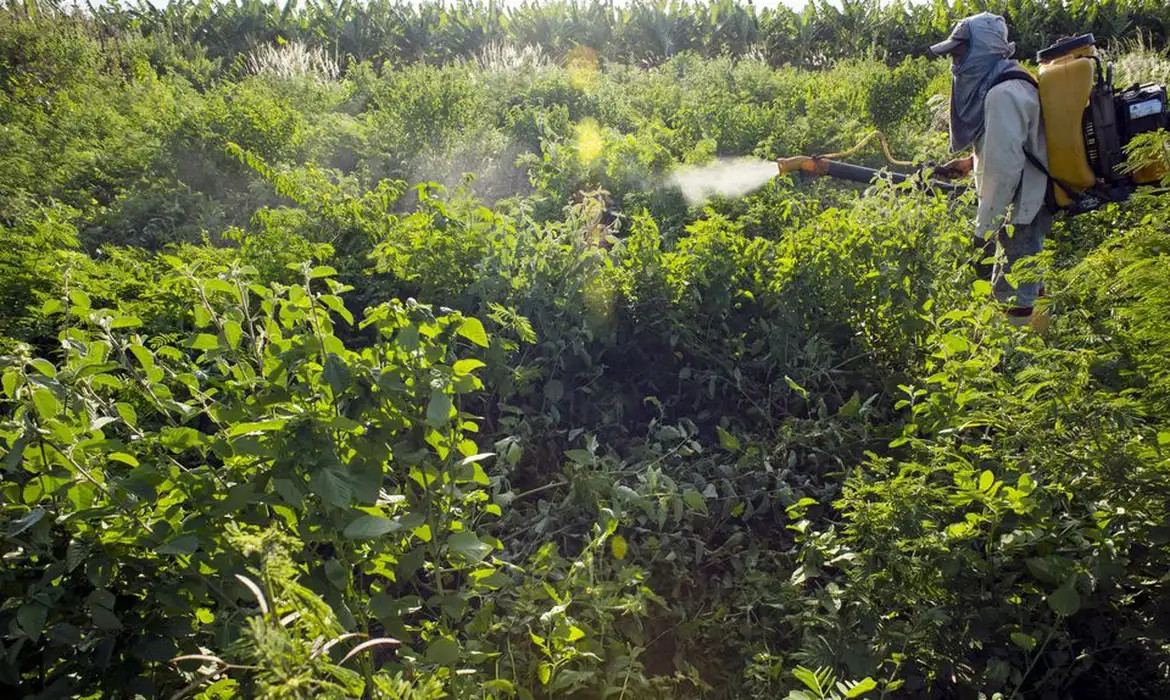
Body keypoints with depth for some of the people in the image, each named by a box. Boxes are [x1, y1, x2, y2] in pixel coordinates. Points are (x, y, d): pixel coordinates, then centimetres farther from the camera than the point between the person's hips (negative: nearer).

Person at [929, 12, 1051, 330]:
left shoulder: (1003, 93, -22)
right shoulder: (995, 84, 9)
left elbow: (1005, 167, -26)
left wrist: (984, 229, -22)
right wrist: (969, 163, 13)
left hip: (1021, 209, -10)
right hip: (1025, 203, 10)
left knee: (1013, 294, -6)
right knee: (1025, 280, 19)